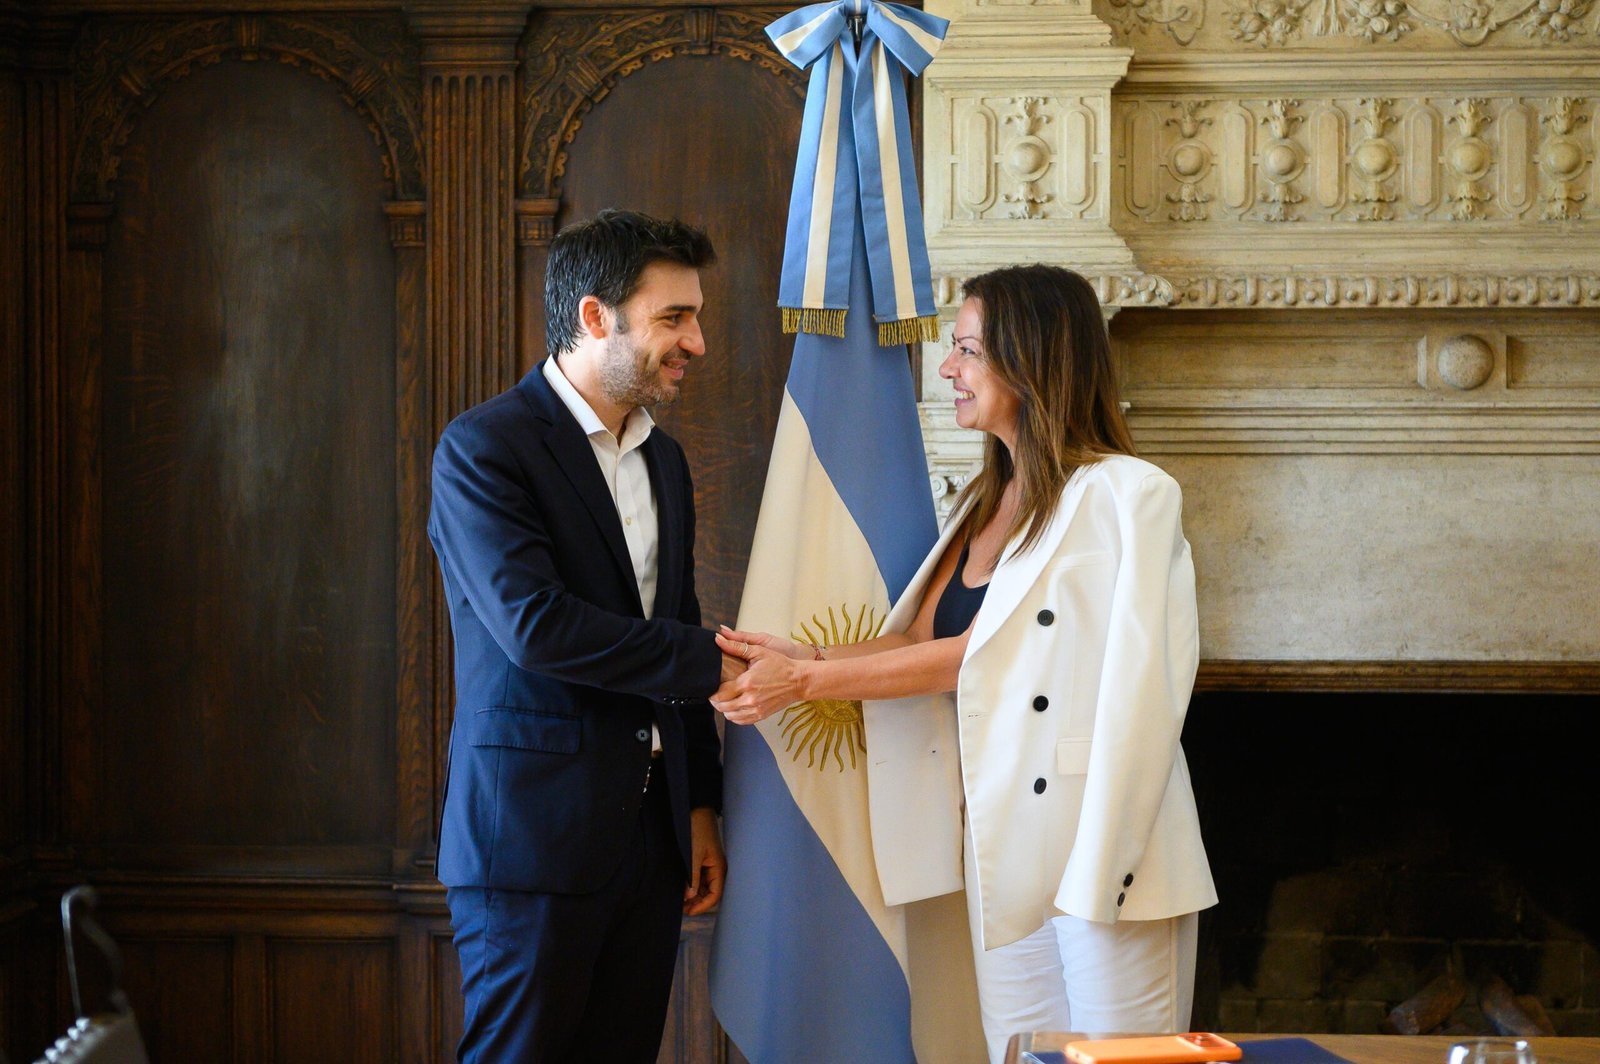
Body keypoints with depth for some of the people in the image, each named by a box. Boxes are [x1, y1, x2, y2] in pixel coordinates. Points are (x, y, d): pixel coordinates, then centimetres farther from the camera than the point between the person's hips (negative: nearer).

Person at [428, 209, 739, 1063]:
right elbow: (535, 625, -21)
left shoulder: (661, 458, 15)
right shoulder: (484, 447, -10)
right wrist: (714, 664, -17)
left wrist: (699, 807, 16)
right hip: (532, 832, -7)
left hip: (650, 831, 7)